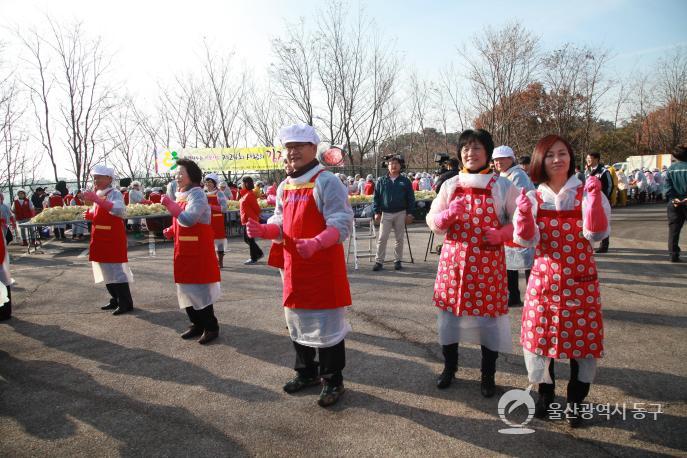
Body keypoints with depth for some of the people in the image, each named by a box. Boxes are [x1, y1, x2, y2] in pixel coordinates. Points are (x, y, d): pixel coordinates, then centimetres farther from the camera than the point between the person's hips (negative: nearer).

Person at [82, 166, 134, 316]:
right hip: (101, 239, 9)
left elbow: (120, 211, -35)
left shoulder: (114, 193, -15)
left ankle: (126, 303, 2)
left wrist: (96, 200, -37)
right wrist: (90, 215, 3)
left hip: (113, 239, -9)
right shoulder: (98, 195, 12)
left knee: (116, 271, -6)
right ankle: (116, 300, 26)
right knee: (107, 271, 15)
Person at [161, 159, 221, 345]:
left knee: (200, 290, -2)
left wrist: (169, 203, -20)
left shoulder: (197, 194, -14)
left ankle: (211, 327, 12)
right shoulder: (181, 194, 12)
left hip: (198, 251, -9)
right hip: (183, 251, 9)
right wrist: (170, 231, 3)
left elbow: (188, 219, -28)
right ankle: (197, 324, 27)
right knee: (186, 289, 13)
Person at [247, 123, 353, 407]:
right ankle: (306, 372, 38)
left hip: (324, 268, -7)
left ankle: (332, 381, 21)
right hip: (294, 267, 8)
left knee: (327, 326, 3)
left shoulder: (326, 182, -13)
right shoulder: (284, 187, 11)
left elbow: (342, 224, -20)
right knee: (298, 324, 18)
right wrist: (263, 230, -6)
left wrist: (315, 243, -36)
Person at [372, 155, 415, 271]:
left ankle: (397, 260, 19)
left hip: (401, 214, 0)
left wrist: (410, 213, -2)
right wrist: (376, 212, -2)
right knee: (382, 238, -1)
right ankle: (379, 261, 5)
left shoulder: (405, 181, 4)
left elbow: (411, 199, 4)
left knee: (399, 238, 8)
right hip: (385, 213, 0)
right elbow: (376, 197, 5)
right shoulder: (381, 181, 5)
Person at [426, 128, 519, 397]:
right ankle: (449, 368, 32)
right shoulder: (450, 185, 5)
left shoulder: (502, 186, 0)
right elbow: (432, 221, 7)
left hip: (488, 262, -2)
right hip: (453, 259, 2)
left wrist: (501, 234, -16)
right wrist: (447, 215, -15)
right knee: (449, 311, 10)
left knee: (489, 314, 5)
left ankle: (488, 375, 25)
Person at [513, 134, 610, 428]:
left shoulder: (586, 193, -1)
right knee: (540, 334, 5)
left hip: (580, 280, -1)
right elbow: (527, 241, -9)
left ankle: (575, 400, 26)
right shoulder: (534, 198, 1)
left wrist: (594, 199, -24)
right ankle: (546, 392, 29)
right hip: (544, 278, 1)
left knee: (582, 336, 5)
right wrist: (524, 214, -26)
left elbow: (596, 234, -13)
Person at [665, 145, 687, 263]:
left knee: (673, 229, 6)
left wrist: (673, 198, -4)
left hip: (674, 202, 3)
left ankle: (674, 255, 3)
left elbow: (667, 186, -1)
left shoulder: (670, 168, 4)